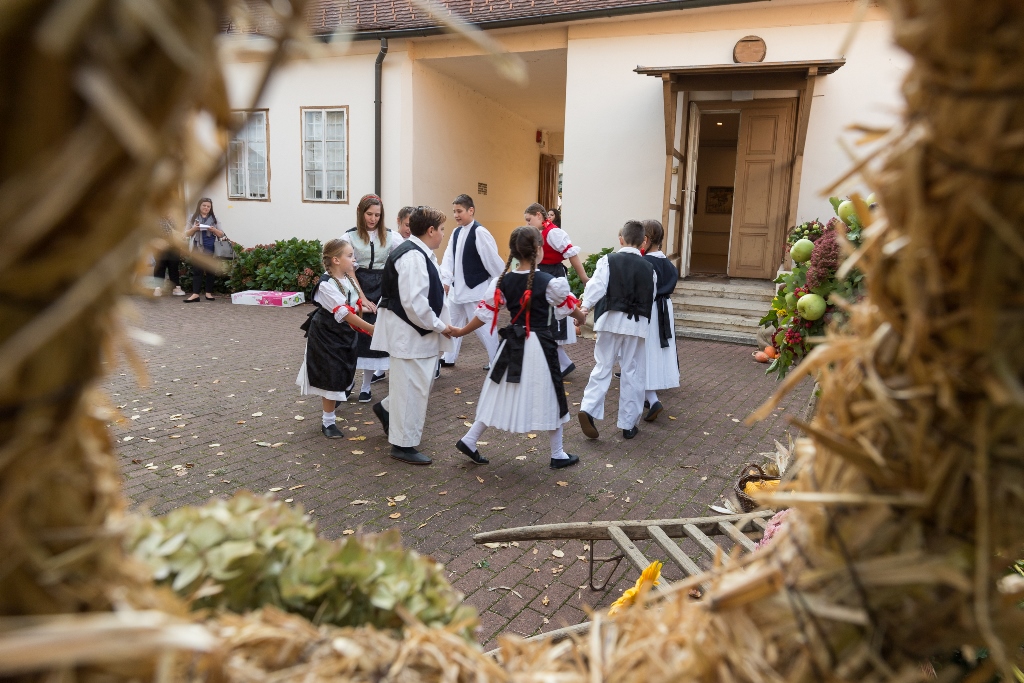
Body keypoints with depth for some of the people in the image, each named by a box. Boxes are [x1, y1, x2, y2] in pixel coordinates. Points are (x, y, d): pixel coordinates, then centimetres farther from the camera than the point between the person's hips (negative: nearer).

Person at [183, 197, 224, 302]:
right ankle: (195, 294, -10)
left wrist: (214, 230, -12)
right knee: (197, 271, -4)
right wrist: (194, 228, -11)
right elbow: (186, 234, 8)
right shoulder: (193, 218, 10)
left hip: (210, 249, 0)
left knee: (210, 271, 4)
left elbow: (221, 234, 8)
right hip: (197, 248, 0)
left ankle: (209, 293, 10)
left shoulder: (214, 218, 10)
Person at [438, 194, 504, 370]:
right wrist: (446, 280, -8)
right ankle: (448, 358, 32)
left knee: (482, 326, -2)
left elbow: (493, 260, -15)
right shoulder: (456, 232, 8)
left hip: (476, 288, -8)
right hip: (457, 288, 8)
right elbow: (448, 257, 4)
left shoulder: (480, 232, -16)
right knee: (451, 323, 17)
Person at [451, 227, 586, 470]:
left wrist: (461, 331, 18)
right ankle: (558, 455, 22)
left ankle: (469, 440, 19)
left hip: (513, 344, 4)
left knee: (500, 397, 15)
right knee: (549, 399, 10)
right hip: (541, 345, -4)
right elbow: (569, 308, 3)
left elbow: (485, 313, 2)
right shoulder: (551, 282, -12)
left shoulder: (502, 281, -3)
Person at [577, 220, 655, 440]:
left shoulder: (608, 261, -1)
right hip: (637, 323, 1)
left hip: (610, 320, 0)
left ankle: (588, 408, -7)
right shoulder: (649, 268, 5)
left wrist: (584, 309, -10)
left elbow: (595, 288, -11)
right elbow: (651, 299, 12)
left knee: (603, 367, 11)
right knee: (633, 373, 9)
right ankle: (628, 424, 14)